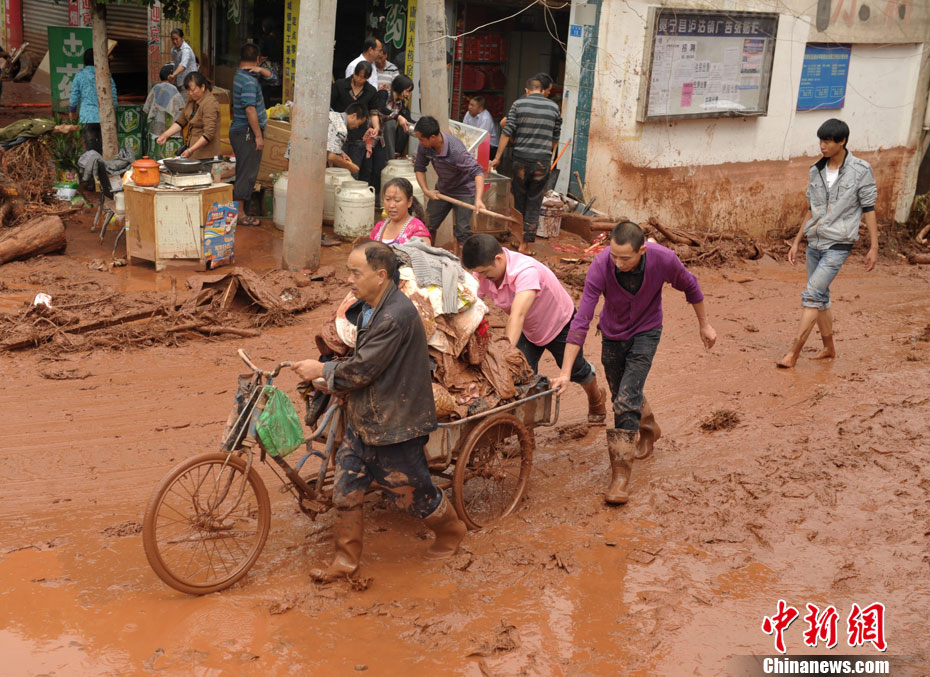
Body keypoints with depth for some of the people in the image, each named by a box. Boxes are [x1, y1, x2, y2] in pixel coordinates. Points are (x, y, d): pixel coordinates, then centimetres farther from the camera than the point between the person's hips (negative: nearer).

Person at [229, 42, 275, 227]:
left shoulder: (240, 75, 12)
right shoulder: (249, 81, -19)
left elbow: (269, 75, 21)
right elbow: (250, 109, -25)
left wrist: (260, 71, -2)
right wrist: (258, 136, -22)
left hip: (239, 130, 10)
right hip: (247, 133, -10)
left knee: (245, 173, 16)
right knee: (246, 174, -6)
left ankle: (242, 210, 23)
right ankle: (240, 214, -3)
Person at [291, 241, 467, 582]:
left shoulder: (396, 316, -27)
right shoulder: (367, 308, 5)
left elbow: (361, 369, -24)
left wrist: (321, 370, -11)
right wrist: (335, 381, 9)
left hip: (395, 425, -9)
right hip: (362, 418, 9)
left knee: (411, 490, 9)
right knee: (346, 488, 9)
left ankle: (452, 531, 36)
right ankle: (346, 558, 23)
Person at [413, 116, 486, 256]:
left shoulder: (456, 151, -36)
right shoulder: (424, 146, -18)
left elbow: (477, 171, -39)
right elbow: (419, 168, -1)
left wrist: (478, 199, -51)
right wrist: (425, 190, -14)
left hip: (464, 191, -6)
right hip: (442, 189, 6)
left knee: (462, 231, -9)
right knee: (429, 225, 11)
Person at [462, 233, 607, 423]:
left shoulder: (526, 271, -46)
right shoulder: (481, 275, -25)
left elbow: (517, 316, -56)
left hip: (560, 324, -4)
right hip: (529, 331, 5)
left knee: (575, 370, 19)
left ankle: (596, 399, 51)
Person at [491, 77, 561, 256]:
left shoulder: (518, 104, 0)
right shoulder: (553, 107, 6)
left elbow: (507, 133, -4)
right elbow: (555, 137, 12)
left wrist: (498, 157, 1)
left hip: (521, 160, 0)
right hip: (542, 161, 1)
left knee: (519, 200, 14)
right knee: (534, 203, 7)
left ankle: (519, 239, 19)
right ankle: (527, 243, 5)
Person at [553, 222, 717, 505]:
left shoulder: (663, 259, -29)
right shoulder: (601, 265, -31)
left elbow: (689, 286, -6)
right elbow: (582, 319, -32)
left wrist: (704, 324, 6)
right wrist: (566, 371, -35)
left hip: (645, 332, -2)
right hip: (613, 333, 2)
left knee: (626, 400, -16)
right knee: (621, 396, 20)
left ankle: (621, 474, -10)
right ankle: (648, 428, 52)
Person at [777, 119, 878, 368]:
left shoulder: (860, 170, -7)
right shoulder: (816, 171, 7)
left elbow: (869, 209, -4)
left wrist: (874, 247, -6)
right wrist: (796, 242, 16)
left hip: (838, 245, -6)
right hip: (815, 243, 6)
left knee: (812, 295, -14)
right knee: (821, 296, 13)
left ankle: (794, 353, -13)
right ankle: (829, 348, 28)